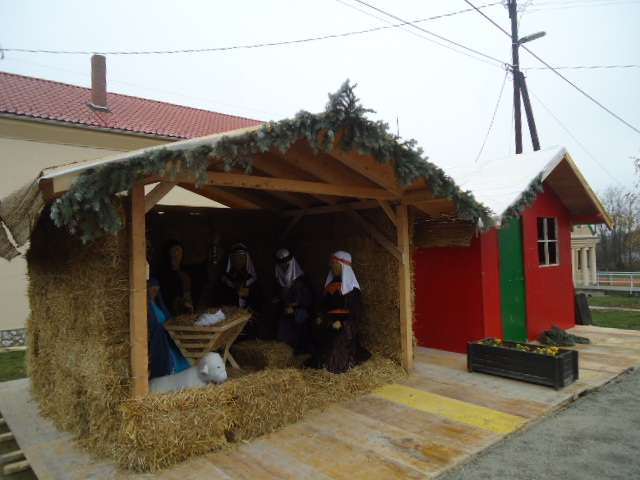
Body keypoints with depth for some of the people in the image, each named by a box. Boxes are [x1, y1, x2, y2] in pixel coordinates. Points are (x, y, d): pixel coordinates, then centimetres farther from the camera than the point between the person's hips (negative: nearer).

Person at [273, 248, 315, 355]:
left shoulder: (301, 281, -12)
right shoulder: (279, 279, 7)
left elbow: (309, 302, -8)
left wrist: (294, 310, -15)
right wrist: (276, 300, 2)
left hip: (299, 320, -5)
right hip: (284, 316, 5)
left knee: (297, 345, -9)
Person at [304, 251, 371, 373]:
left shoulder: (351, 287, -8)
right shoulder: (331, 284, 13)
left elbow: (356, 310, -11)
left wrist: (342, 323, -20)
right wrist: (321, 318, 5)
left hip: (344, 326, -6)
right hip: (328, 323, 6)